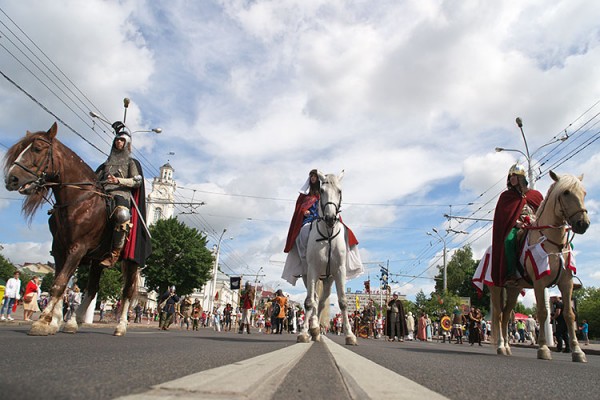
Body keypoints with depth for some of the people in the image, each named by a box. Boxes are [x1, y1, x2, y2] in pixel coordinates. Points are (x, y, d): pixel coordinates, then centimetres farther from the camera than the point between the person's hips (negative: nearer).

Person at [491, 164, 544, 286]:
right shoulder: (506, 196, 12)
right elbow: (504, 216, 4)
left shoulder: (536, 195, 17)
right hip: (516, 228, -3)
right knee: (509, 239, -39)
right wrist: (516, 223, -13)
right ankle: (511, 274, -37)